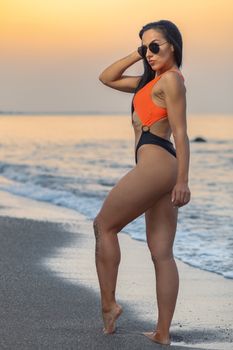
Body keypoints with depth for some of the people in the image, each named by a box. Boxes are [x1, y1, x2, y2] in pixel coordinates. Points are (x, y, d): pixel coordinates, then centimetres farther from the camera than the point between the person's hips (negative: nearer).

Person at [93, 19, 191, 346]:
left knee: (104, 225, 4)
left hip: (155, 163, -10)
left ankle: (108, 304, 7)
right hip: (161, 169, 10)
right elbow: (107, 78, 29)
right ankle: (162, 333, 7)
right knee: (162, 254, 6)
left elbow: (181, 133, -12)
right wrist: (137, 55, 18)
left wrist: (182, 181, -17)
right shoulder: (151, 80, 23)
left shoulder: (171, 79, -5)